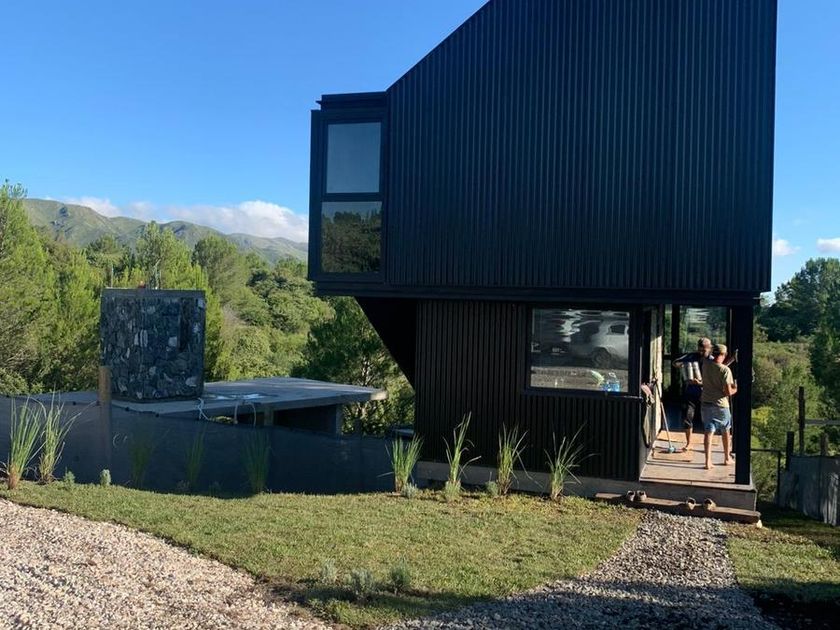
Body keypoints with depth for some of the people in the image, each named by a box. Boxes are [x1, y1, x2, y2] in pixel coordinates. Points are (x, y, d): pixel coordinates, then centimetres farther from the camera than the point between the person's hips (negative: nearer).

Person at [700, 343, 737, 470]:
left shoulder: (705, 364, -3)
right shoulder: (725, 370, -18)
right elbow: (728, 392, -19)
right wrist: (735, 389, 2)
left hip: (706, 403, 3)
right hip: (720, 405, -3)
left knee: (708, 431, 4)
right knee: (725, 431, 18)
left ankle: (708, 461, -2)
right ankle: (727, 458, 31)